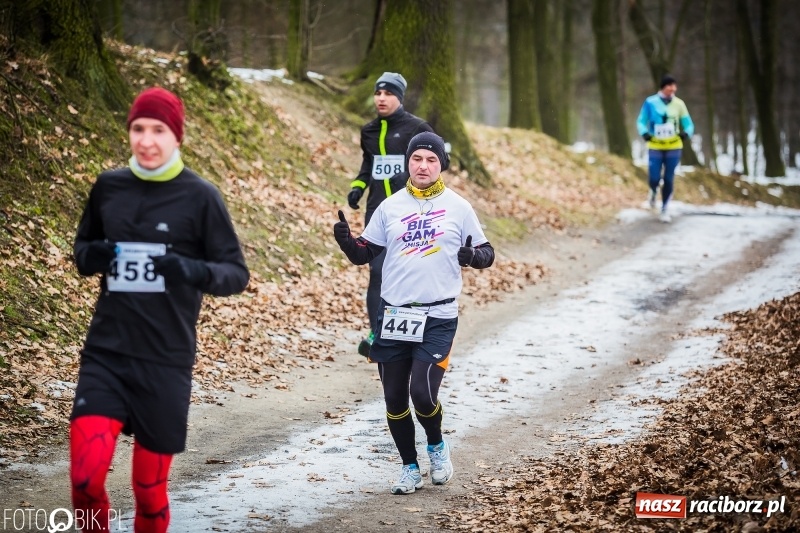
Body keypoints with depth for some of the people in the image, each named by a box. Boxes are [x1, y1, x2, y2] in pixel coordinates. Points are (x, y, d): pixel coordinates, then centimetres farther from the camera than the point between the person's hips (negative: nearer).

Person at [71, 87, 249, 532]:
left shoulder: (199, 197, -4)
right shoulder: (108, 187, 5)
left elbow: (237, 273, -2)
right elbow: (83, 249, 19)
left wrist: (195, 271, -23)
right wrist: (93, 255, -5)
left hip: (167, 360, -2)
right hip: (106, 352, 2)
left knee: (150, 488, 6)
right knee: (85, 476, -13)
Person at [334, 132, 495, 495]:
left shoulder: (458, 207, 2)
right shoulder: (390, 207, 7)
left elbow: (487, 253, 6)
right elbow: (364, 253, 11)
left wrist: (474, 256, -17)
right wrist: (346, 240, -9)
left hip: (438, 318, -3)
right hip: (393, 316, 3)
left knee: (422, 392, -15)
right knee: (394, 398, 6)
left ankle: (436, 445, 16)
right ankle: (410, 468, 24)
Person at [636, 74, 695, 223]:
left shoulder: (679, 104, 0)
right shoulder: (651, 102, -6)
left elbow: (688, 124, 6)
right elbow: (641, 121, 0)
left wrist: (686, 133, -16)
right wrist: (645, 133, -19)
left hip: (673, 147, 1)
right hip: (655, 147, -1)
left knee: (669, 179, 1)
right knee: (654, 178, -5)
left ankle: (665, 209, 14)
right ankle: (654, 191, 31)